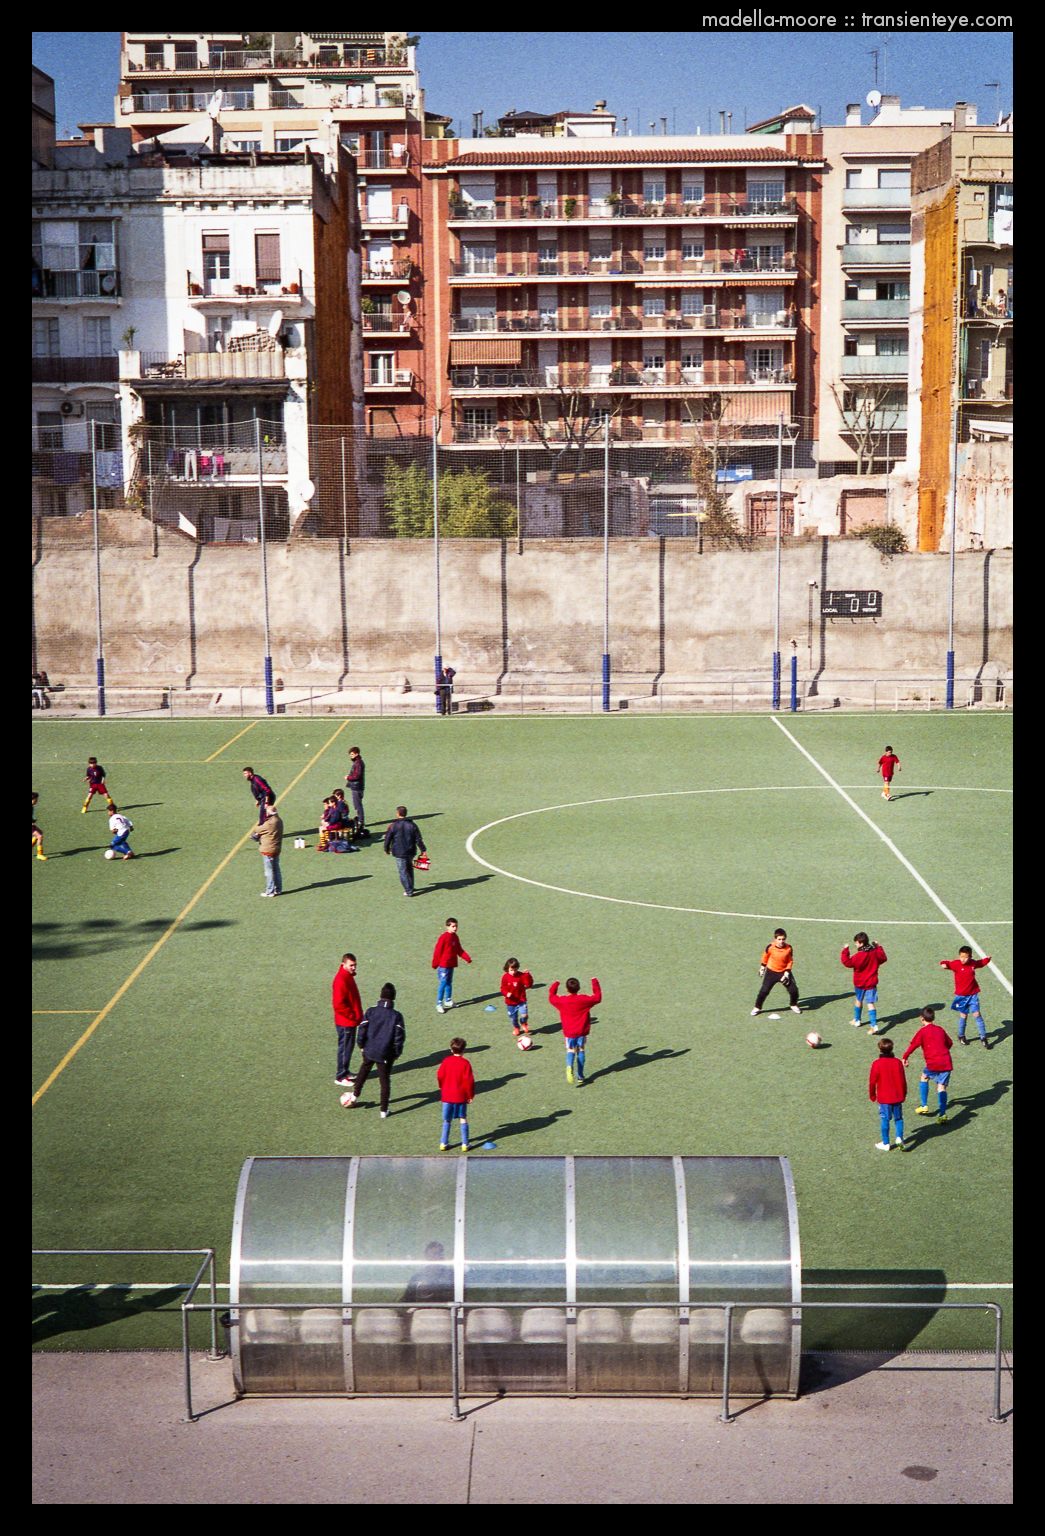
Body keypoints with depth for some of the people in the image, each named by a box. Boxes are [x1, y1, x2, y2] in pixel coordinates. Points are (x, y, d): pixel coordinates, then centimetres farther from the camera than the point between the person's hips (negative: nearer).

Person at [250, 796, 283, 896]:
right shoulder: (279, 820, 5)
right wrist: (258, 835, 2)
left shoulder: (270, 823, -24)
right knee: (276, 870, 16)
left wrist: (253, 834, 11)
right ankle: (278, 889, 23)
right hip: (277, 849, 9)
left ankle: (270, 891, 7)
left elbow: (258, 830, -10)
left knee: (269, 871, 1)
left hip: (268, 850, -9)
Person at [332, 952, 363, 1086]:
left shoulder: (348, 976, 7)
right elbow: (339, 1004, -27)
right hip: (345, 1022, -10)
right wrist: (353, 1016, -18)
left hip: (351, 1020, 10)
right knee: (345, 1048, 0)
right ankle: (341, 1077, 9)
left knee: (349, 1046, 19)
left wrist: (358, 1015, 12)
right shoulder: (341, 980, -24)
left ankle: (345, 1072, 31)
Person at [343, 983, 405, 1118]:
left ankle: (354, 1096, 41)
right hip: (386, 1054, -2)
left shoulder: (371, 1012, -8)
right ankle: (384, 1111, 13)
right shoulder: (396, 1016, -12)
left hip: (369, 1051, 2)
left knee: (363, 1072, 28)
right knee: (385, 1080, 9)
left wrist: (361, 1045, 10)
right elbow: (400, 1036, -10)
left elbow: (362, 1030, -6)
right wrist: (397, 1053, 4)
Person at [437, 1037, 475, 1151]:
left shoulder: (446, 1061, -4)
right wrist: (470, 1095, 0)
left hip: (447, 1095, 2)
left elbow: (440, 1076, 0)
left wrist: (442, 1088, 18)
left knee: (447, 1120, 13)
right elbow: (469, 1080, -11)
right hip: (461, 1096, -2)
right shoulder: (465, 1063, -11)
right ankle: (464, 1144, 7)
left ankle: (444, 1143, 15)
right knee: (463, 1119, 9)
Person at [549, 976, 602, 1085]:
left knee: (570, 1050, 10)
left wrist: (555, 985, 23)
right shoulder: (584, 999, -13)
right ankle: (580, 1077, 17)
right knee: (580, 1050, 15)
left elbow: (551, 997, 8)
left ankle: (569, 1066, -25)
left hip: (569, 1032, -1)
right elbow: (597, 997, 0)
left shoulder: (561, 1001, -12)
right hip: (582, 1031, 1)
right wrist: (595, 982, 10)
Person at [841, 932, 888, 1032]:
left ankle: (857, 1020, 37)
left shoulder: (858, 956, -23)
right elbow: (883, 958, 12)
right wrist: (879, 947, 20)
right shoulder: (875, 952, -5)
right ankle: (874, 1025, -11)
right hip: (871, 983, 3)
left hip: (859, 983, -3)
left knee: (858, 1001, 20)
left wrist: (845, 951, -15)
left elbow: (847, 962, -22)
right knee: (871, 1003, 1)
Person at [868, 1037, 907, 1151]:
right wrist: (903, 1094, 17)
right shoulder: (898, 1063, -4)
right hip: (897, 1097, 2)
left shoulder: (876, 1064, -12)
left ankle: (885, 1143, 13)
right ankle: (899, 1137, -3)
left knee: (885, 1120, 7)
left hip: (884, 1098, -2)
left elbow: (872, 1082, -7)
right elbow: (903, 1081, 2)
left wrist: (872, 1096, 8)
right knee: (898, 1118, 15)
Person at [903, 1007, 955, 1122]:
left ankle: (924, 1106, 20)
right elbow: (950, 1043, 26)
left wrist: (904, 1057, -5)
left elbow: (913, 1045, -10)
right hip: (946, 1063, 4)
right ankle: (942, 1114, -9)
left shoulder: (923, 1031, -2)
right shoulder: (940, 1029, 15)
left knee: (924, 1078, 22)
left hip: (933, 1064, -4)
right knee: (941, 1087, 4)